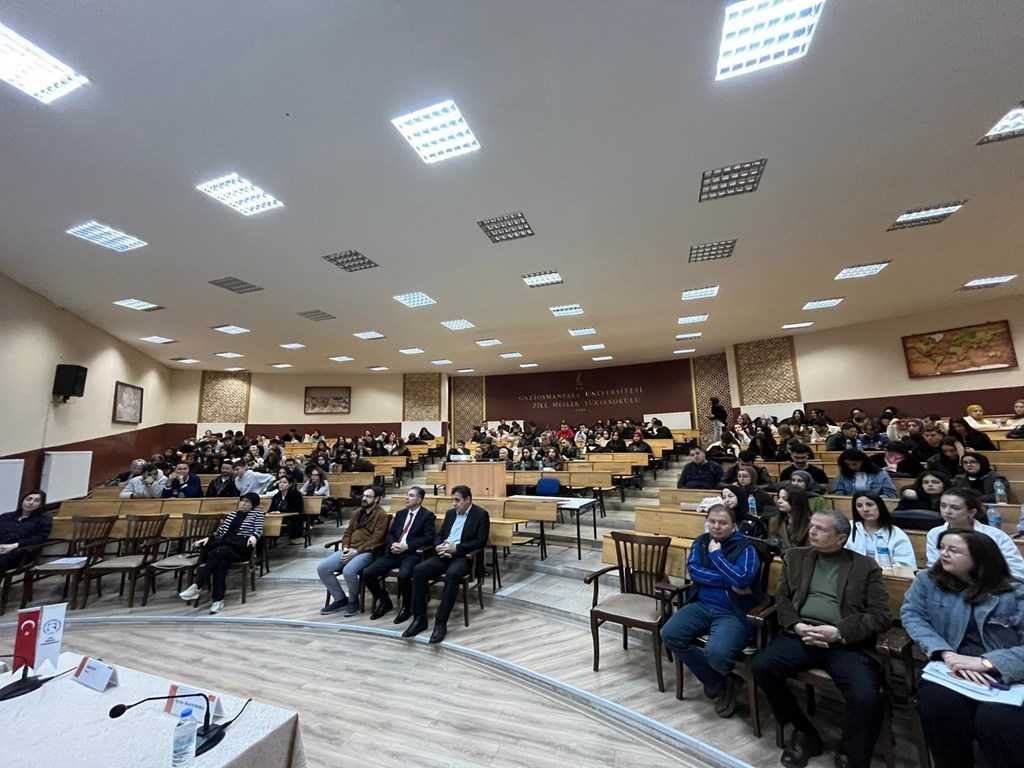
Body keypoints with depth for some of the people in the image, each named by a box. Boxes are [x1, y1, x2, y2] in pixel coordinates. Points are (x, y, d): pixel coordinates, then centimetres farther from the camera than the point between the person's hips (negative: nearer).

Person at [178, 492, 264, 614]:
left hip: (242, 548, -4)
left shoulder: (257, 513, 9)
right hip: (224, 546, 4)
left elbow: (258, 529, -6)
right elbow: (220, 531, 21)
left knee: (219, 551, -33)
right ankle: (218, 599, -34)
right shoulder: (233, 514, 23)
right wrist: (208, 538, 2)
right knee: (221, 560, -31)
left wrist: (254, 536, -28)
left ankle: (197, 586, -29)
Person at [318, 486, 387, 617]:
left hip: (366, 552, -8)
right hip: (349, 550, 8)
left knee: (348, 571, -33)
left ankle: (353, 601, -3)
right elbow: (348, 532, 17)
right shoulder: (357, 513, 19)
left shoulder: (381, 515, -7)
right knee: (322, 568, -9)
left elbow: (376, 539, -13)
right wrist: (345, 547, -3)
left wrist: (356, 552, -18)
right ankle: (340, 599, 7)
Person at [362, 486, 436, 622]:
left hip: (411, 553, -6)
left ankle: (406, 607, -5)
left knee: (403, 575, -35)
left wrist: (406, 546, -18)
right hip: (394, 552, 6)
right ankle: (384, 601, 14)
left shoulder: (427, 515, 0)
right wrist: (392, 544, -6)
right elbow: (389, 534, 17)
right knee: (367, 573, -12)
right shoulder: (400, 514, 19)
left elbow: (429, 538, -11)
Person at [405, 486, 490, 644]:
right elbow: (439, 534, 17)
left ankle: (441, 622, -26)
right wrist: (438, 546, -8)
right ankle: (420, 618, -10)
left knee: (452, 574, -37)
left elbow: (481, 541, -13)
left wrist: (455, 548, -19)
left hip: (464, 556, -6)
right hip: (445, 554, 6)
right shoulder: (450, 513, 16)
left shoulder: (481, 514, -4)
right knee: (419, 570, -19)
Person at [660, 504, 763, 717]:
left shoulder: (745, 548, -5)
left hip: (734, 613, -5)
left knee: (716, 652, -31)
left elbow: (741, 579, -21)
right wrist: (729, 582, -12)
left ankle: (721, 679, 12)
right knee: (669, 634, -15)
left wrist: (716, 555, -10)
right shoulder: (700, 542, 9)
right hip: (701, 605, 5)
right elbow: (693, 571, -5)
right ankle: (721, 684, 6)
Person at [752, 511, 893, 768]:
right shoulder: (796, 556, 13)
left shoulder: (866, 566, 7)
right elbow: (782, 598, 11)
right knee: (762, 665, -19)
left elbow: (881, 616, -1)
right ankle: (804, 732, 8)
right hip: (801, 634, 2)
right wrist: (796, 625, -9)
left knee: (865, 697, -28)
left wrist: (838, 632, -15)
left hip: (846, 643, -2)